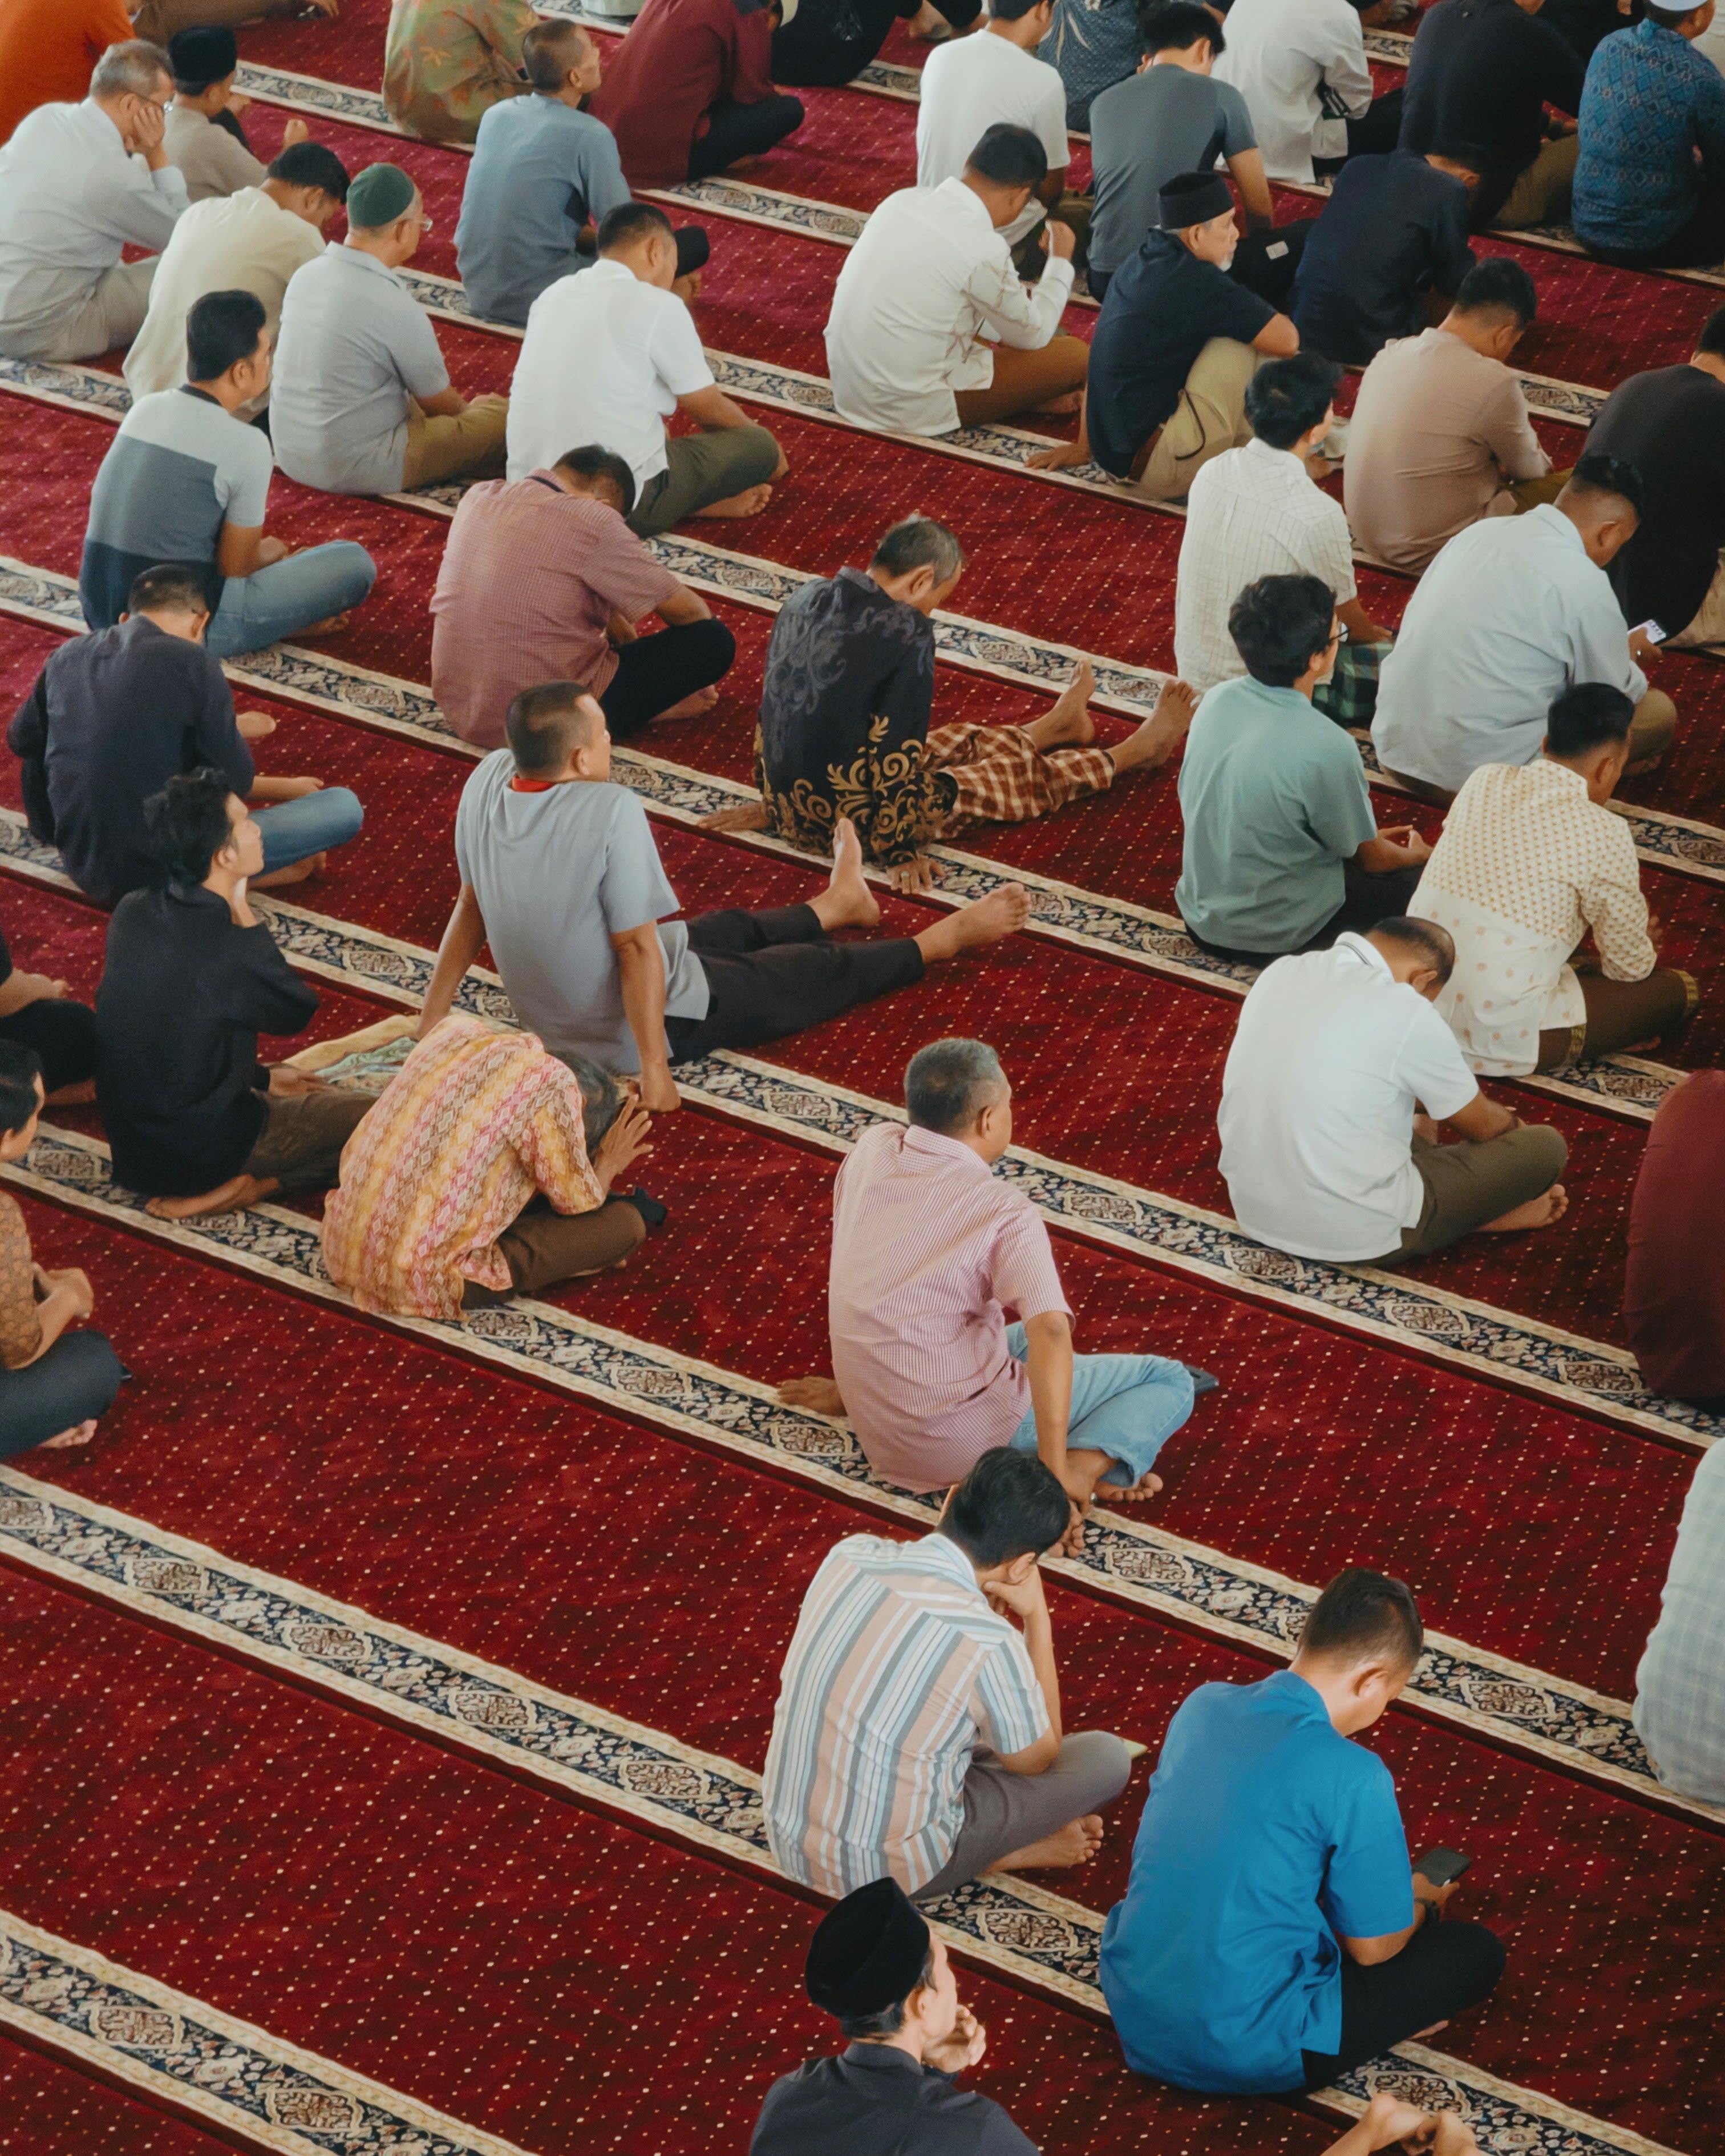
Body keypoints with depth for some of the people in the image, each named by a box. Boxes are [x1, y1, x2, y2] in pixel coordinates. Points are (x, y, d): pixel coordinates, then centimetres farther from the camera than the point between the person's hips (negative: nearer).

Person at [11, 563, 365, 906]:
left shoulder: (66, 656, 4)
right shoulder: (191, 663, -14)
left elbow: (20, 740, 21)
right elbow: (235, 781, -8)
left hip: (80, 866, 6)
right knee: (345, 807, -3)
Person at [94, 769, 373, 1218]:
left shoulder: (131, 912, -7)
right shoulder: (232, 953, -28)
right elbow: (299, 1012, -7)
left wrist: (263, 1077, 16)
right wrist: (242, 912, -10)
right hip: (198, 1154, -8)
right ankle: (243, 1186, -3)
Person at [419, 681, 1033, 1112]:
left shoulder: (488, 781, -12)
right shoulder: (609, 811, -34)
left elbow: (471, 907, -2)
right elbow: (636, 948, -30)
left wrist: (430, 1025, 8)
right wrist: (654, 1072, -24)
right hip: (640, 1029, -7)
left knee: (729, 930, 32)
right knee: (811, 971, 17)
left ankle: (838, 904, 60)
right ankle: (946, 939, 39)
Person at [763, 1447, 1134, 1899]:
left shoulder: (848, 1554, -8)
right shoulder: (987, 1642, -25)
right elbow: (1036, 1760, -2)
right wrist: (1037, 1617, -2)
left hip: (788, 1842, 6)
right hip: (888, 1870, -6)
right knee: (1107, 1757, 4)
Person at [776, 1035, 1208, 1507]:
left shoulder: (872, 1149, -1)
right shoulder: (1004, 1211, -19)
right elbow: (1051, 1332, -31)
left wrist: (849, 1389, 26)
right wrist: (1055, 1471, -30)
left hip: (876, 1432, 7)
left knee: (1024, 1337, 34)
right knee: (1169, 1381, 4)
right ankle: (1085, 1466, -22)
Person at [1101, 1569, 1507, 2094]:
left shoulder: (1201, 1705, 1)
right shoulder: (1354, 1778, -19)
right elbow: (1373, 1947, -7)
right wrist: (1419, 1903, 17)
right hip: (1245, 2056, -7)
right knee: (1478, 1952, 6)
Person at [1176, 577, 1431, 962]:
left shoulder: (1216, 699, -9)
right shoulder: (1327, 749, -29)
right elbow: (1368, 858, -10)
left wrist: (1369, 839, 18)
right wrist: (1416, 855, 14)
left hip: (1199, 913, 7)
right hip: (1272, 936, -7)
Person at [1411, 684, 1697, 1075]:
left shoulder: (1485, 780, 1)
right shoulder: (1603, 834, -15)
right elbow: (1631, 966, -2)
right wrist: (1642, 943, 23)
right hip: (1498, 1042, -7)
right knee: (1677, 991, 8)